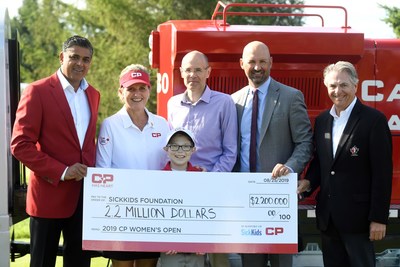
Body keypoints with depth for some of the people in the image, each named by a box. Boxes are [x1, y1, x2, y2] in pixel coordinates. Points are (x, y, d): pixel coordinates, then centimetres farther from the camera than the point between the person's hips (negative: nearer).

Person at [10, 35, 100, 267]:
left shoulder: (93, 94, 11)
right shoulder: (38, 91, -8)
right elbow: (20, 145, -13)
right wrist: (61, 171, -18)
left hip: (84, 194, 5)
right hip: (49, 194, -5)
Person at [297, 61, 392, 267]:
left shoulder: (374, 120, -10)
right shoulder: (322, 120, 10)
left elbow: (382, 172, -12)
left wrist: (379, 218, -14)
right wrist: (309, 182, -3)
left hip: (357, 215, -6)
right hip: (327, 215, 6)